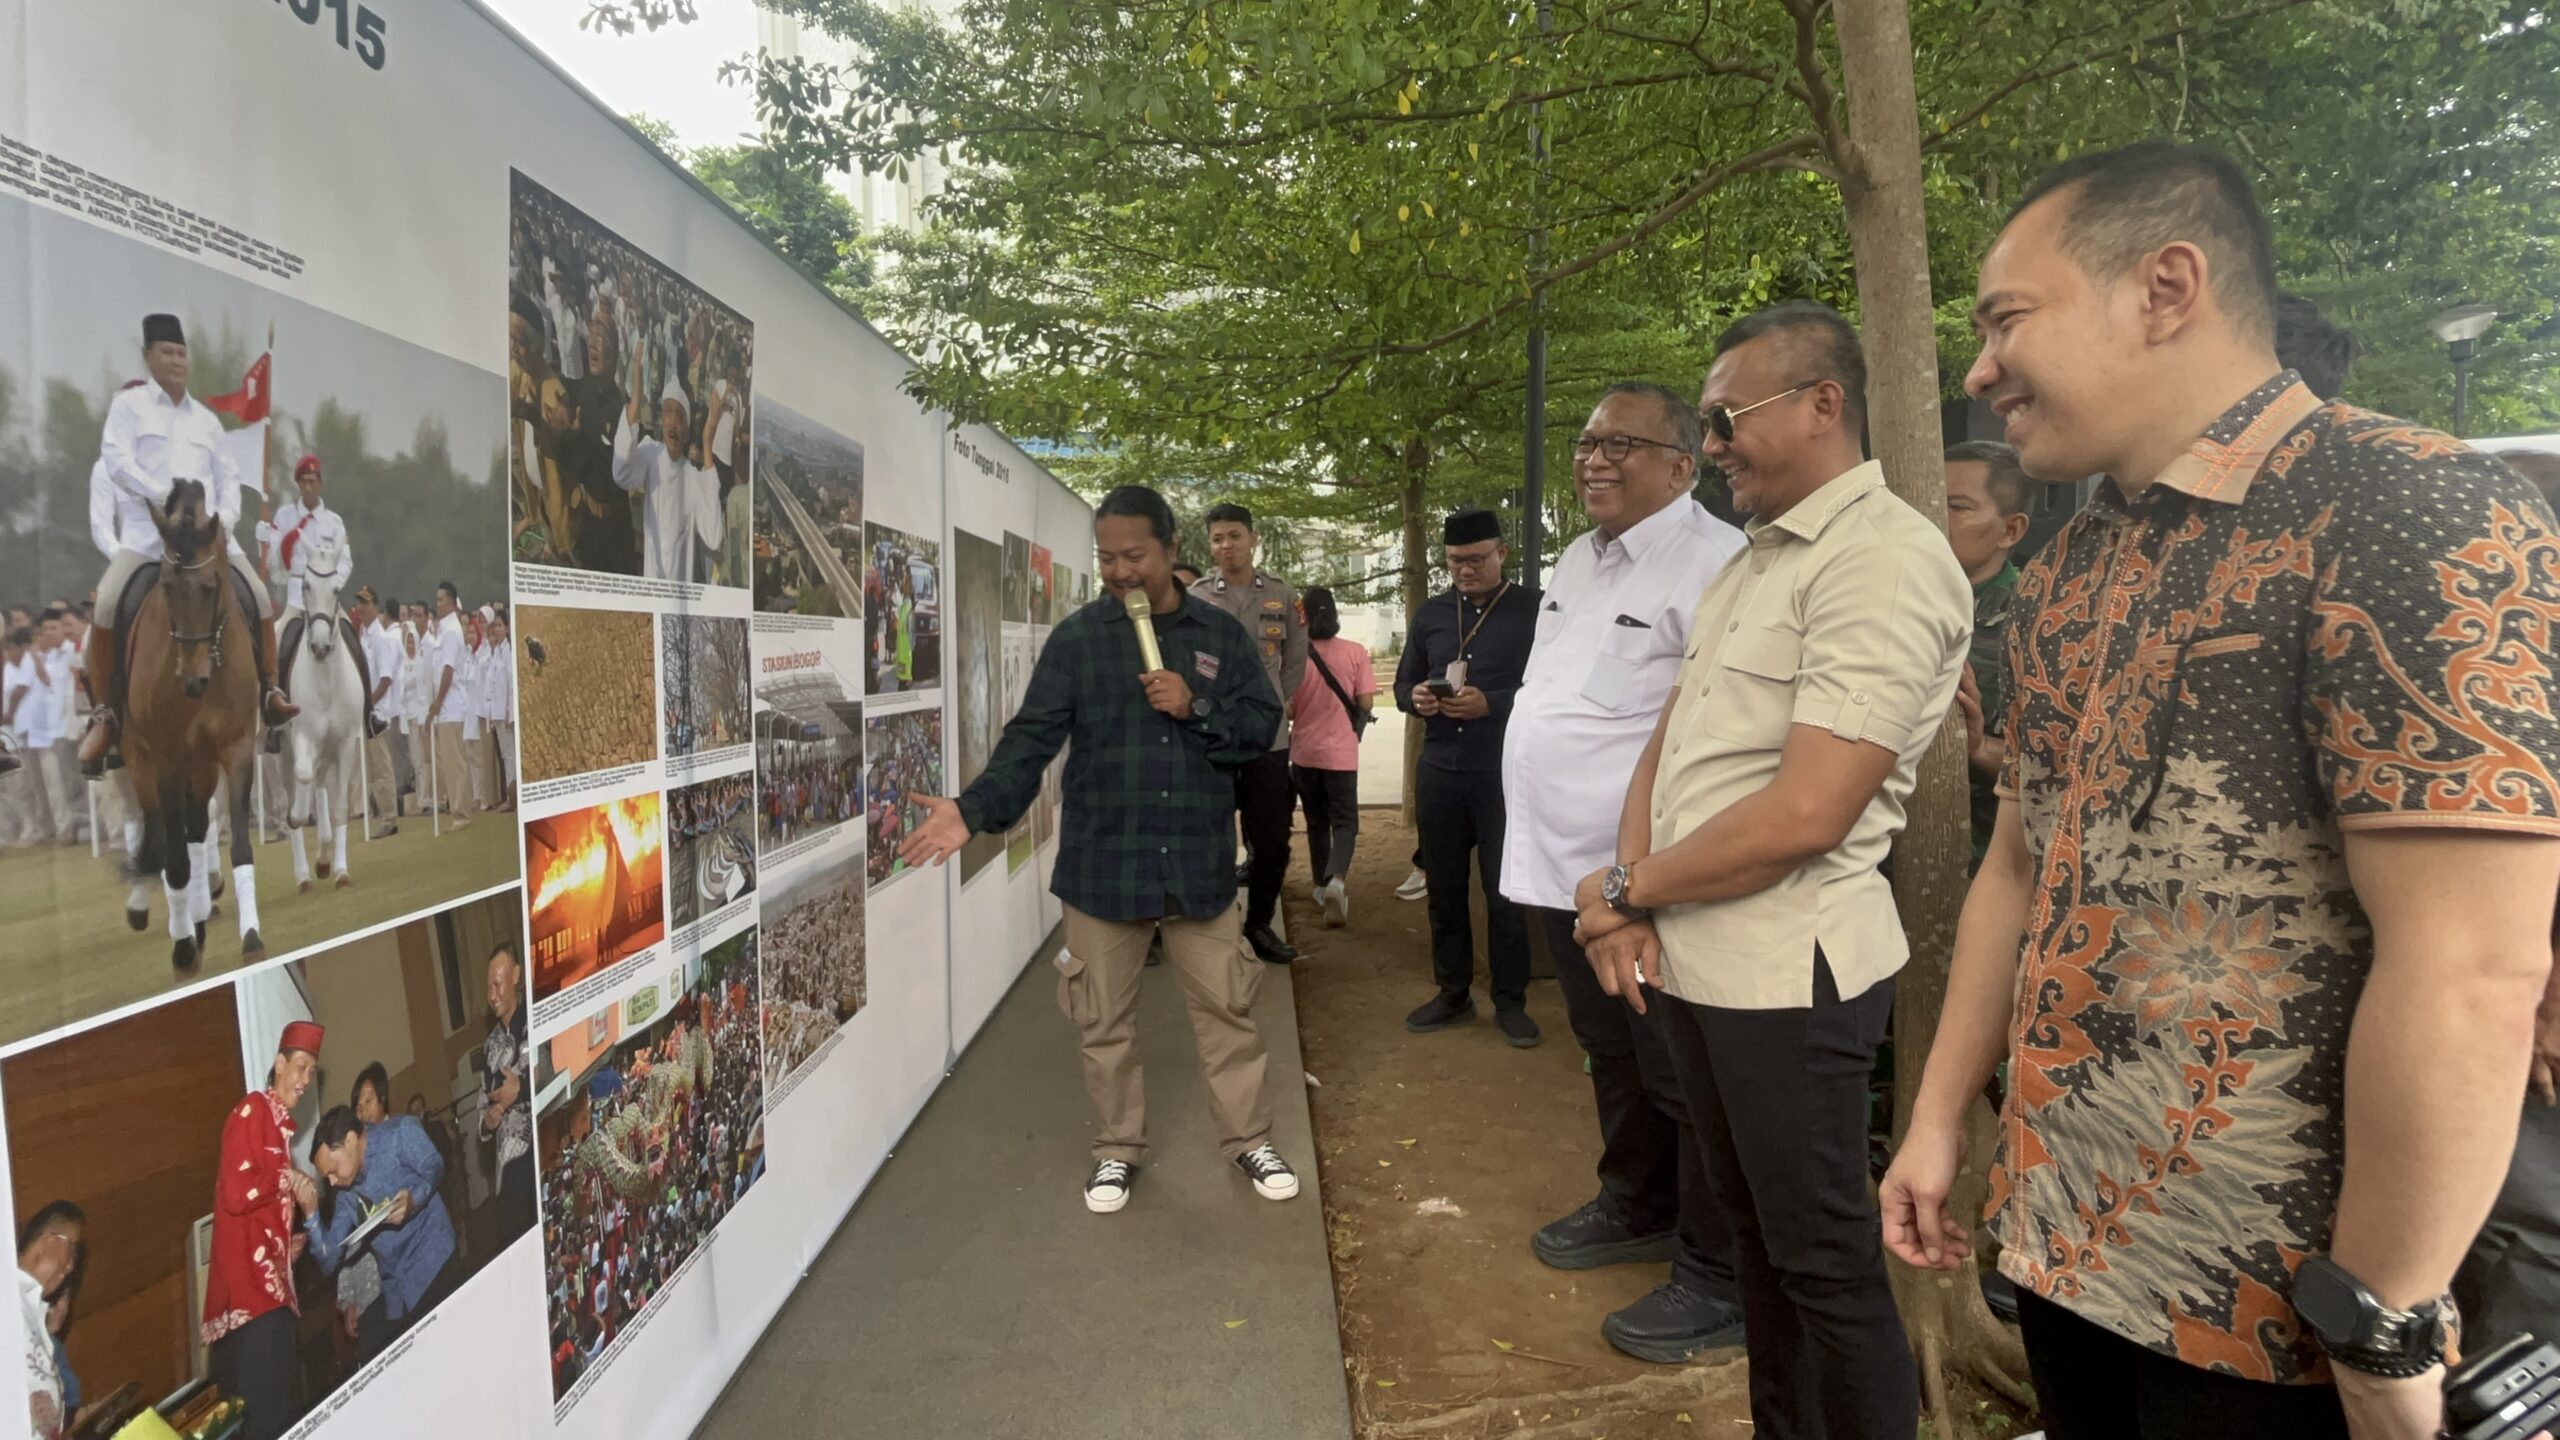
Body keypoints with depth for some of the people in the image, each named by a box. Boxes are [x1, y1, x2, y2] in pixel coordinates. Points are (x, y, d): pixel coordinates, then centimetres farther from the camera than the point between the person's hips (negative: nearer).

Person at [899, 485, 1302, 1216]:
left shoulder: (1220, 633, 2)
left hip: (1200, 862, 1)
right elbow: (1030, 739, -8)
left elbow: (1262, 724, 2)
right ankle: (1117, 1147, 31)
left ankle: (1249, 1137, 29)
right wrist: (975, 809, -22)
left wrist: (1197, 708, -15)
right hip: (1102, 865, 0)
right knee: (1106, 1019, 12)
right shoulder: (1076, 639, -3)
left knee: (1226, 1007, 11)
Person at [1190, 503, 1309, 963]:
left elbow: (1295, 661, 11)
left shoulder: (1283, 596, 4)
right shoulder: (1195, 599, -2)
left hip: (1268, 738, 2)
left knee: (1272, 838, 6)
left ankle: (1259, 925, 22)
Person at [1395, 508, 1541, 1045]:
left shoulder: (1534, 608, -5)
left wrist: (1491, 704, -24)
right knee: (1444, 889, 13)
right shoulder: (1430, 613, 12)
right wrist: (1415, 698, -7)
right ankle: (1453, 994, 26)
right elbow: (1403, 682, 16)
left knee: (1505, 893, 3)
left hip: (1504, 774, -5)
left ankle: (1511, 1001, 18)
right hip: (1439, 772, 5)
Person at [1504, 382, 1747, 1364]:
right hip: (1561, 867, 9)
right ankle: (1634, 1209, 44)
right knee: (1610, 1055, 24)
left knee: (1680, 1079, 4)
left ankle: (1718, 1282, 21)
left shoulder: (1713, 564, -17)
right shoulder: (1578, 559, 13)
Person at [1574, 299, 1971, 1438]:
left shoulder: (1885, 560, -17)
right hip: (1687, 958, 9)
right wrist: (1630, 897, -4)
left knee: (1826, 1265, 7)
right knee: (1752, 1230, 21)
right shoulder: (1753, 561, 13)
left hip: (1786, 970, -9)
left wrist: (1627, 890, -11)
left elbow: (1804, 814, -24)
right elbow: (1669, 742, 13)